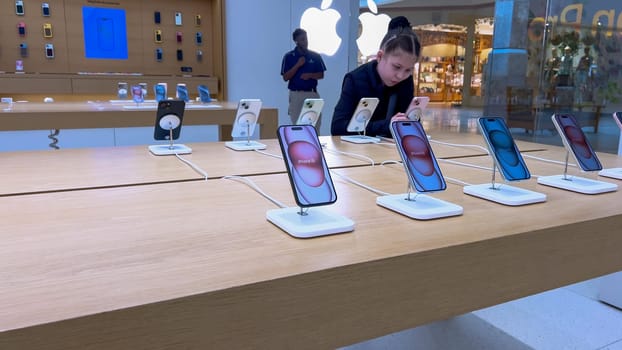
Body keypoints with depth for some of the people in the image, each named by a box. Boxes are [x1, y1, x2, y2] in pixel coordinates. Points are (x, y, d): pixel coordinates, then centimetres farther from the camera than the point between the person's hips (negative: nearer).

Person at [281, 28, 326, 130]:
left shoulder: (315, 56, 6)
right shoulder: (288, 57, 0)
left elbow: (321, 75, 7)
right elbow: (285, 77, -5)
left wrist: (310, 75, -13)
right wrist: (298, 65, -15)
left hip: (312, 93, 2)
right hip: (296, 94, -2)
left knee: (315, 124, 0)